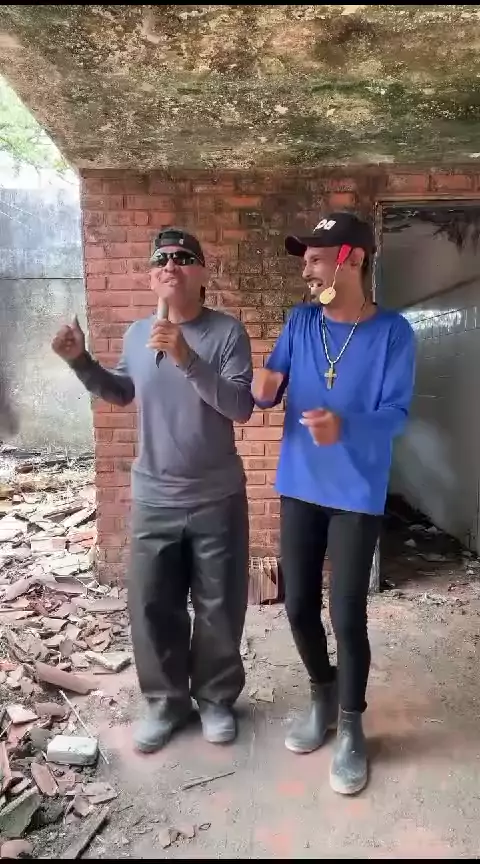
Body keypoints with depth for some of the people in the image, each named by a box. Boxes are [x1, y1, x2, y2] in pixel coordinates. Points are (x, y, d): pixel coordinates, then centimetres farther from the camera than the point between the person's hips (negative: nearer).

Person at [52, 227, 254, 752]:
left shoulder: (227, 331, -10)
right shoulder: (136, 334, 2)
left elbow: (241, 408, -20)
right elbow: (120, 393, 19)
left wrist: (188, 359, -29)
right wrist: (80, 361, 4)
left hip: (217, 499, -3)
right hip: (152, 500, 3)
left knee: (218, 609, 11)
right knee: (151, 609, 12)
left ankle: (216, 698, 35)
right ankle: (166, 701, 34)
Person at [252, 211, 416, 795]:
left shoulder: (392, 332, -8)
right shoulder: (300, 322, 4)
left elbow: (396, 413, -13)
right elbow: (270, 385, 3)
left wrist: (343, 427, -32)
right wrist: (265, 385, -22)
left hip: (357, 494, -4)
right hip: (299, 486, 4)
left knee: (347, 615, 1)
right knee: (299, 606, 11)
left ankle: (351, 726, 25)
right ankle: (322, 696, 37)